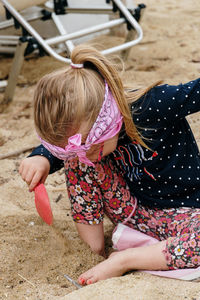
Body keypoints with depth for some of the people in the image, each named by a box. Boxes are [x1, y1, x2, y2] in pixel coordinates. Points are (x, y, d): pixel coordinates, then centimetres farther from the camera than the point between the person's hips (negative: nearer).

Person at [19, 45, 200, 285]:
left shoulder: (158, 104, -29)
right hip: (135, 209, 5)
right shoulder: (83, 127, -12)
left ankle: (123, 260, -18)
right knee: (76, 159, -15)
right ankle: (95, 254, -8)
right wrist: (41, 158, -17)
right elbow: (55, 149, 6)